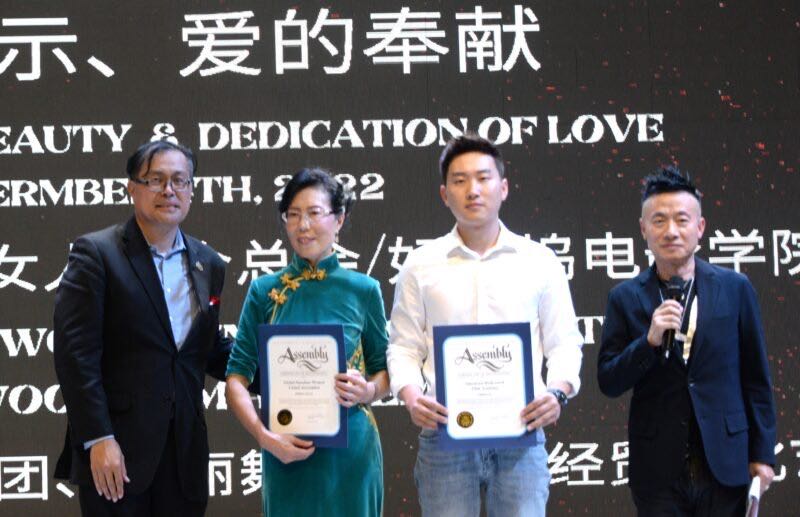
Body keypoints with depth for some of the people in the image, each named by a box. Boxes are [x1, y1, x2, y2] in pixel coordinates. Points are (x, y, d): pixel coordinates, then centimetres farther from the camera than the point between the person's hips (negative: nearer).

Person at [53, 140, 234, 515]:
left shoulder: (208, 264, 13)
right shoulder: (96, 253, -5)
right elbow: (75, 352, -11)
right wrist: (98, 440, -17)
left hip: (185, 453, 5)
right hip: (115, 454, -5)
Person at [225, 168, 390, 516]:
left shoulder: (364, 290, 1)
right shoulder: (264, 291, 2)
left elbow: (384, 370, 10)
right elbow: (237, 378, -1)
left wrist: (367, 391, -12)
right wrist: (263, 436, -16)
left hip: (350, 450, 0)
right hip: (287, 453, 0)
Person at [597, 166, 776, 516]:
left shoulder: (735, 289, 2)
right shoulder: (625, 299, 2)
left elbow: (756, 378, 6)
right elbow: (608, 383, -2)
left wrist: (762, 453, 4)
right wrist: (649, 340, -17)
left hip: (724, 466, 0)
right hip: (658, 470, 0)